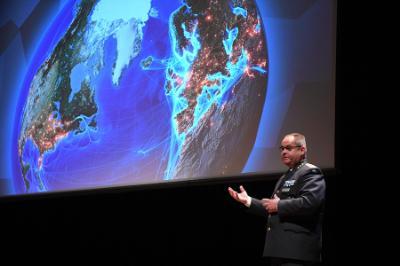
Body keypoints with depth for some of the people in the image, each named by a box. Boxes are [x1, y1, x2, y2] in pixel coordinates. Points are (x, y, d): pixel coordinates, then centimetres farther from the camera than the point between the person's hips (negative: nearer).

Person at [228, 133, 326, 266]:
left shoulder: (310, 173, -5)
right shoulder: (286, 177, 26)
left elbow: (309, 202, -23)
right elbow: (272, 210, 27)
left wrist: (278, 205, -15)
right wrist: (248, 201, 18)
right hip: (279, 249, 10)